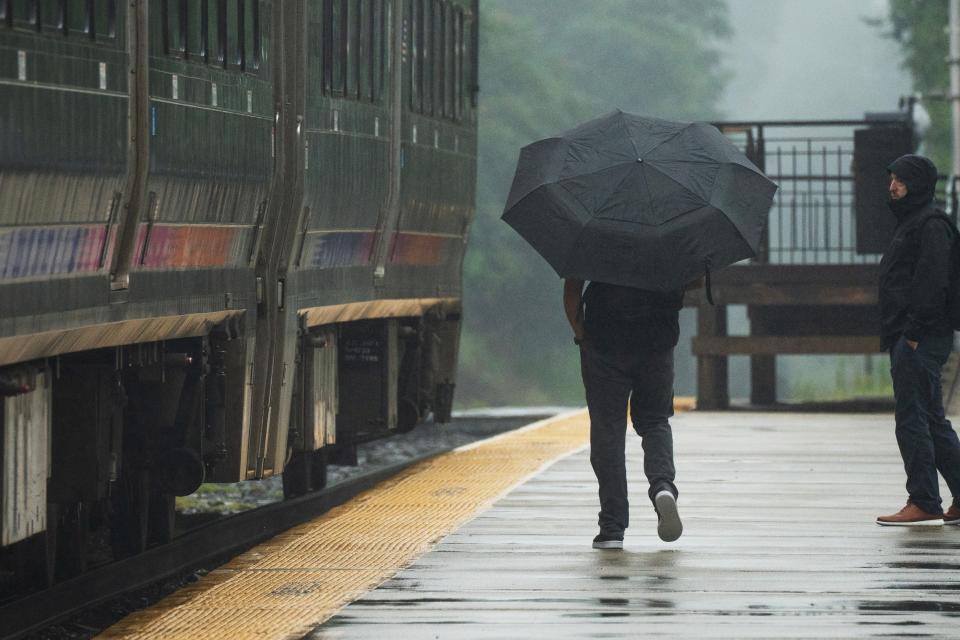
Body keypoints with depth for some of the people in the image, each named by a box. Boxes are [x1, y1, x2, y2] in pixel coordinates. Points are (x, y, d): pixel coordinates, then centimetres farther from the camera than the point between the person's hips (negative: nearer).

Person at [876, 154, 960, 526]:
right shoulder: (910, 223, 21)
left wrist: (914, 334, -22)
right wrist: (896, 336, 18)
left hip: (920, 340, -11)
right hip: (907, 338, 11)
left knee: (911, 419, -9)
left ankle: (923, 503, -7)